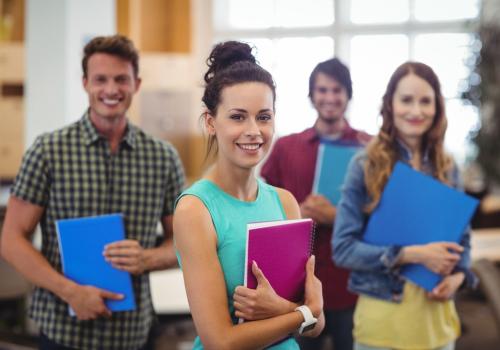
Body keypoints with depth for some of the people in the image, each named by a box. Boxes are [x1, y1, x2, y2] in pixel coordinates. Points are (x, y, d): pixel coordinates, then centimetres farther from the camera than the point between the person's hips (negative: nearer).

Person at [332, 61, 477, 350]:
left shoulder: (447, 169, 6)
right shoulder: (365, 166, -6)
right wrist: (413, 255, -20)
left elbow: (462, 237, 14)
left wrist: (458, 275, -7)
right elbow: (343, 247, -11)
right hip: (382, 317, -4)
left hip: (436, 317, 4)